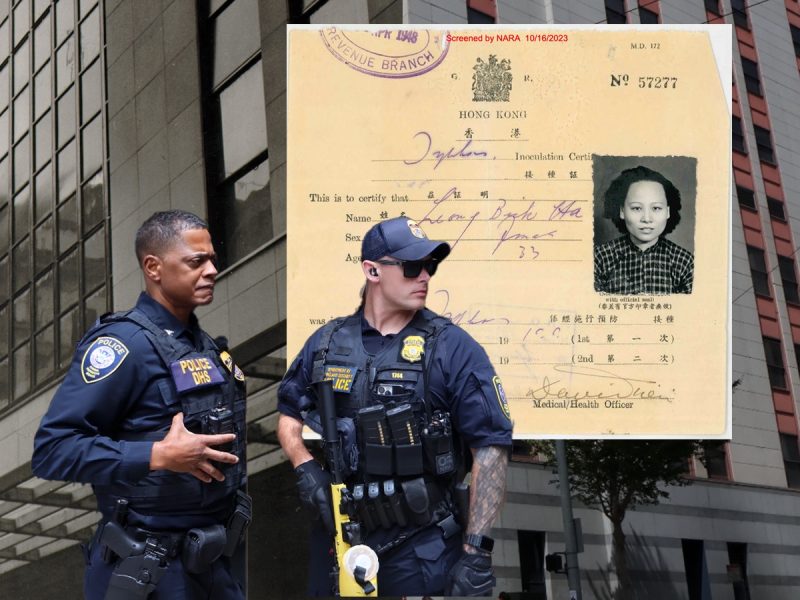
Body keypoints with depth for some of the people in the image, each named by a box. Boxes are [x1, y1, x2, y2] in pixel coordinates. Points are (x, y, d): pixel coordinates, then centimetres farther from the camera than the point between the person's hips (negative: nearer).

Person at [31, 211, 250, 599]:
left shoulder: (204, 345, 10)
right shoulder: (124, 343, -16)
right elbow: (52, 449, -24)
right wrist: (158, 455, -28)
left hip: (216, 557, 8)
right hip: (151, 567, -8)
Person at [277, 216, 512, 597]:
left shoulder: (452, 347, -8)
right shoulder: (326, 343, 4)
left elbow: (490, 448, -11)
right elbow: (289, 414, 17)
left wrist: (475, 554, -15)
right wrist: (306, 469, -3)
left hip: (422, 547, -3)